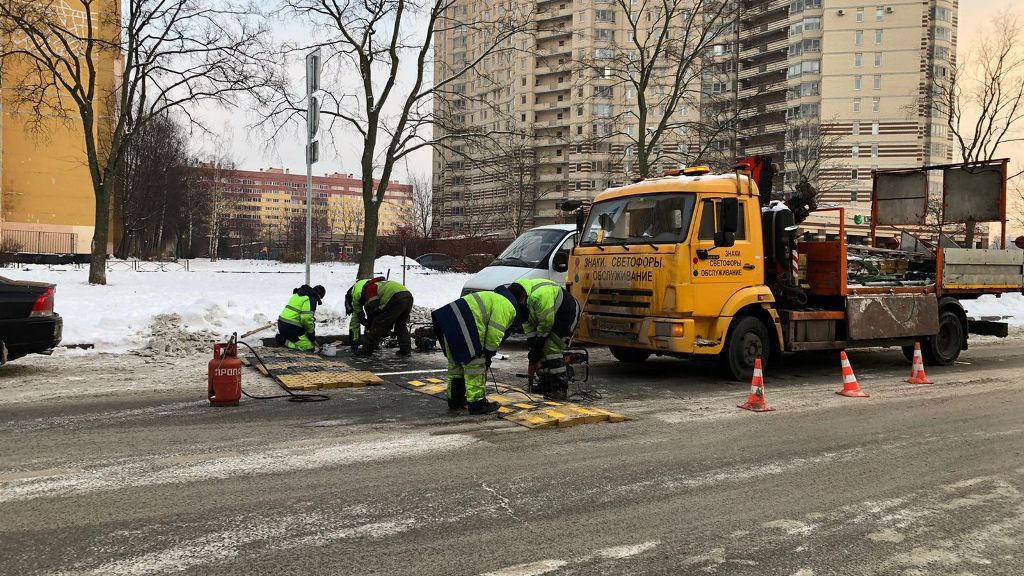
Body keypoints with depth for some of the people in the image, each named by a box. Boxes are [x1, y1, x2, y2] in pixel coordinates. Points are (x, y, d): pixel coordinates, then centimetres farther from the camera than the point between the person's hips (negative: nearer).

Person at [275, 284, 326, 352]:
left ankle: (281, 336, 10)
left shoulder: (298, 294, 20)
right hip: (291, 328, -10)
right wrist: (312, 337, -5)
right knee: (310, 348, -10)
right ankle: (284, 341, -12)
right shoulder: (311, 299, -11)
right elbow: (307, 318, -20)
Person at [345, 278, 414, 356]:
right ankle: (406, 349, 23)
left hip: (395, 298, -8)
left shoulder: (356, 293, 16)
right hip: (408, 295, 8)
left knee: (378, 324, 5)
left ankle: (367, 350, 10)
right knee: (401, 325, 27)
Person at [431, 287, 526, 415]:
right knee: (475, 364, -4)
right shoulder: (507, 307, -1)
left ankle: (455, 400, 30)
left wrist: (486, 355, 27)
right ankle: (477, 403, -1)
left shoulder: (497, 299, 30)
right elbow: (495, 334, -9)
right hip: (462, 324, -11)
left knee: (456, 362, 19)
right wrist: (489, 355, 3)